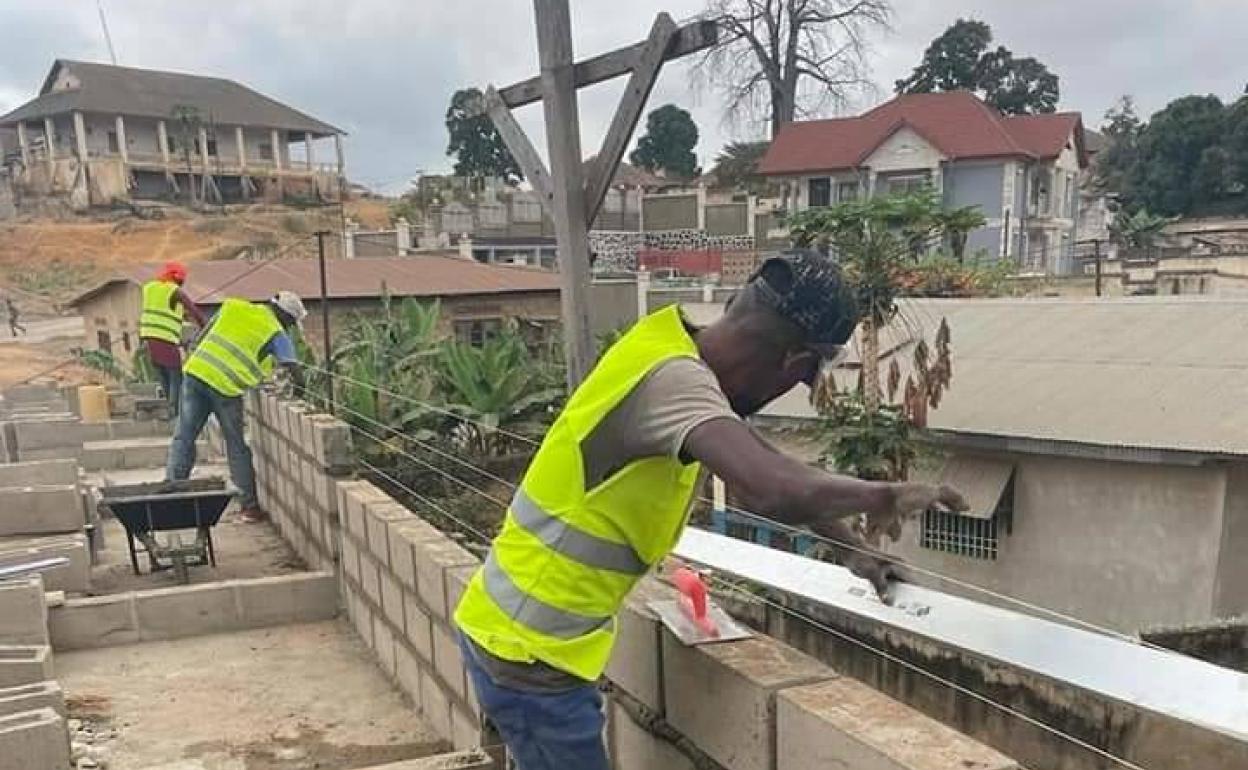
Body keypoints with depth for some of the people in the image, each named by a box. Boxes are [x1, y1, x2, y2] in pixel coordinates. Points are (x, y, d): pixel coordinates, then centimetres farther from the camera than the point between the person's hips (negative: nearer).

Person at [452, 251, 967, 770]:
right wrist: (884, 497, -22)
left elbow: (763, 471, 15)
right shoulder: (673, 378, -26)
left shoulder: (677, 353, 2)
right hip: (527, 649, -9)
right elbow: (774, 491, -41)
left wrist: (852, 546, 17)